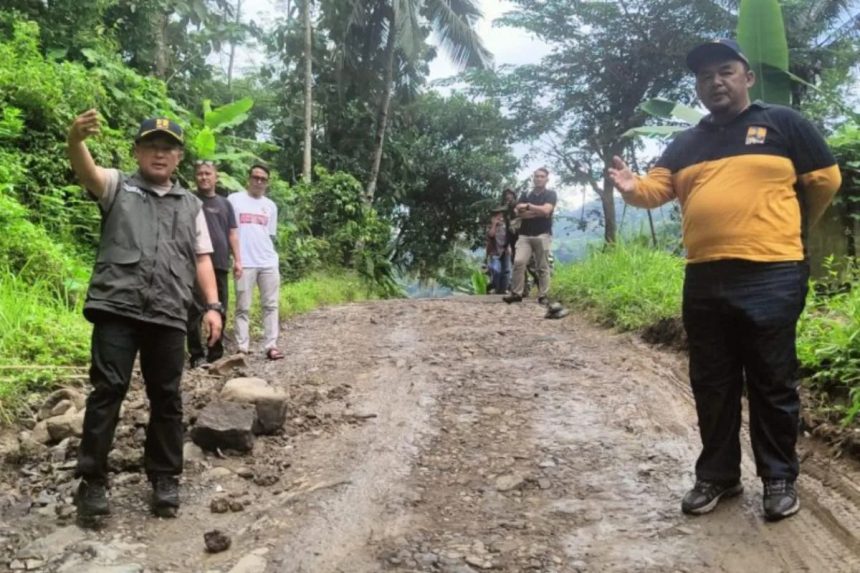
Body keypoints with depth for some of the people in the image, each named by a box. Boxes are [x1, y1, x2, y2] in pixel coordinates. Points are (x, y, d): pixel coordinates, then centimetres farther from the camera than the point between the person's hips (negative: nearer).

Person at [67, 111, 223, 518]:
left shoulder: (190, 205, 19)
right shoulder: (117, 186, 10)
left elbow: (202, 259, 16)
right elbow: (86, 171, -13)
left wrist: (213, 305, 4)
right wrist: (76, 140, -36)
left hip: (169, 316, 3)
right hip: (116, 308, -3)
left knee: (167, 397, 7)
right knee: (108, 390, -2)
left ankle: (165, 477, 20)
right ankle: (92, 480, 9)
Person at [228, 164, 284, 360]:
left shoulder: (271, 206, 13)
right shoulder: (234, 199, 2)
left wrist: (269, 255, 12)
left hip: (269, 262, 4)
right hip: (244, 262, -4)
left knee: (271, 305, 4)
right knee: (242, 307, 1)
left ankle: (271, 345, 8)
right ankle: (242, 347, 4)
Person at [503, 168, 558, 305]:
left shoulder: (551, 194, 5)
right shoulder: (526, 195, 14)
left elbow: (546, 210, -13)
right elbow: (518, 212, -1)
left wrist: (528, 207, -5)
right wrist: (538, 212, -8)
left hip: (543, 235, -3)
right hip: (525, 235, 3)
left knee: (542, 267, -1)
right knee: (518, 262, -11)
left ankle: (543, 295, 3)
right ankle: (516, 293, -7)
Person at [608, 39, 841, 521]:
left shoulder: (783, 124, 5)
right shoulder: (686, 144, 17)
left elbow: (825, 180, 8)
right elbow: (656, 188, 4)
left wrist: (787, 230, 17)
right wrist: (631, 187, -19)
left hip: (771, 278, -4)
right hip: (704, 280, 4)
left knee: (773, 384, 5)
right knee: (712, 385, 10)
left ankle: (780, 477, 20)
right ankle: (717, 475, 23)